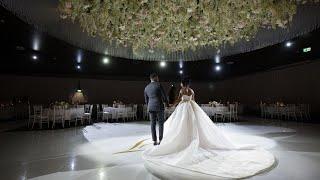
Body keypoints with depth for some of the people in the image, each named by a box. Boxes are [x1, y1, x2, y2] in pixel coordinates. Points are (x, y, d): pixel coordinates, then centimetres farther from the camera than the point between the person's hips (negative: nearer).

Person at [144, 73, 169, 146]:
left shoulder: (146, 88, 11)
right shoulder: (159, 85, -6)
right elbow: (164, 96, -7)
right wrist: (167, 104, 7)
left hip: (151, 107, 5)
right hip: (159, 107, -5)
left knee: (153, 124, 6)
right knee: (161, 123, 4)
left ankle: (154, 141, 8)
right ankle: (160, 140, 5)